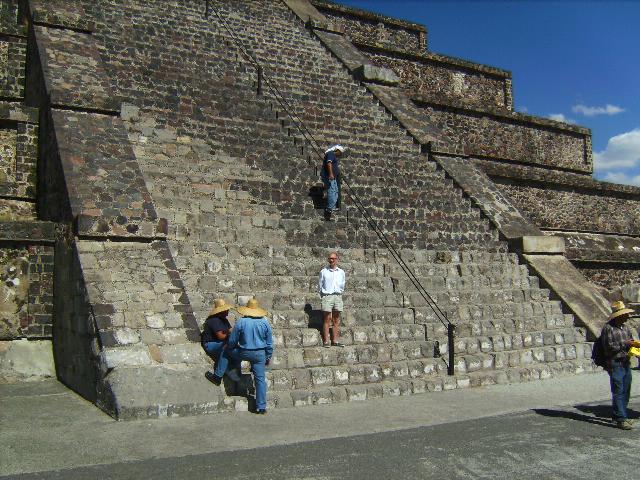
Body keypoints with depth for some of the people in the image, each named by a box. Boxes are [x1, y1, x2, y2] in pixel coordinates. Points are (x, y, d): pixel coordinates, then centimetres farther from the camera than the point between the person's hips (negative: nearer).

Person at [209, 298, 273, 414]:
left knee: (226, 352, 24)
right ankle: (261, 407, 8)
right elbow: (269, 343, 5)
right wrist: (268, 357, 17)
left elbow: (232, 341, -2)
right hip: (260, 354, 2)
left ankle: (218, 377, 27)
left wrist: (229, 348, 20)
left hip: (244, 353, -2)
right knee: (260, 379, 8)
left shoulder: (241, 322, -10)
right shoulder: (265, 322, -2)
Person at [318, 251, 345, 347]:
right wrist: (322, 296, 10)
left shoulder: (341, 272, 11)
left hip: (338, 296, 3)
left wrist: (339, 294, 14)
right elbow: (320, 286, 9)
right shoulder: (323, 271, 3)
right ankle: (326, 341, -7)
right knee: (327, 319, -7)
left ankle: (335, 341, 6)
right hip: (327, 296, -3)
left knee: (336, 320, 4)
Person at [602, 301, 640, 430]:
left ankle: (618, 415, 22)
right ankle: (621, 419, -7)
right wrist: (625, 344, -15)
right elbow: (608, 346, -14)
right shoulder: (608, 328, -8)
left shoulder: (626, 327, 15)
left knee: (626, 391, 10)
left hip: (626, 363, 8)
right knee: (618, 392, -8)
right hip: (615, 364, -8)